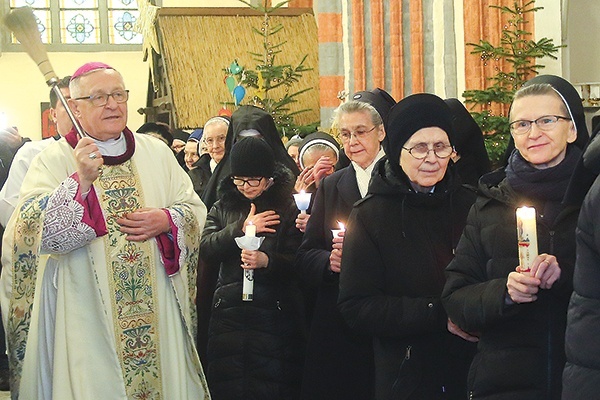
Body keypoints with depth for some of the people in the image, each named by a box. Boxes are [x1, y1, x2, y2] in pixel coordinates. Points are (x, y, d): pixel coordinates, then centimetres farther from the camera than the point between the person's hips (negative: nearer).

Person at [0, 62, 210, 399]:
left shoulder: (156, 152, 8)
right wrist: (80, 181, -26)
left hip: (157, 307, 3)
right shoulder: (53, 160, -3)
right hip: (85, 313, -3)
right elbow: (36, 234, -15)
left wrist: (165, 221, -12)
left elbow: (195, 209, 9)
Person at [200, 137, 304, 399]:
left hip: (273, 315, -3)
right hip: (228, 314, 3)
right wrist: (241, 228, -11)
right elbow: (206, 249, 0)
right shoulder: (222, 208, 14)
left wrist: (267, 261, -21)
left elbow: (297, 262, -3)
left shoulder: (287, 208, 3)